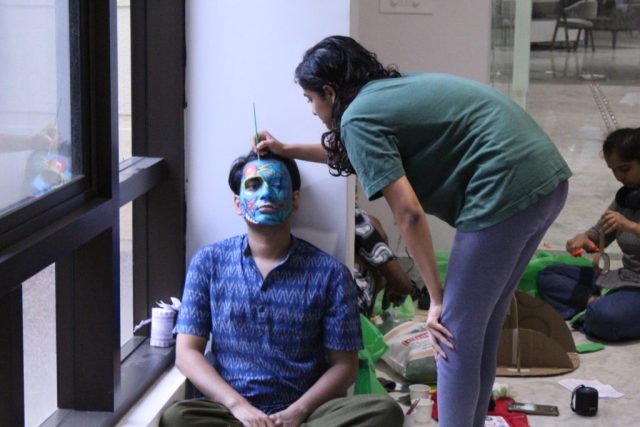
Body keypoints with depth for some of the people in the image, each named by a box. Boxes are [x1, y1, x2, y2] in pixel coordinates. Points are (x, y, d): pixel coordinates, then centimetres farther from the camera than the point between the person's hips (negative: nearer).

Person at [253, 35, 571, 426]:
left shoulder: (358, 116, -6)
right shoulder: (392, 89, 20)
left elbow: (409, 213, -13)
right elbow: (350, 152, 41)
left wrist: (436, 299, -6)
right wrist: (288, 150, 45)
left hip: (506, 189, -10)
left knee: (457, 336, 1)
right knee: (483, 328, 18)